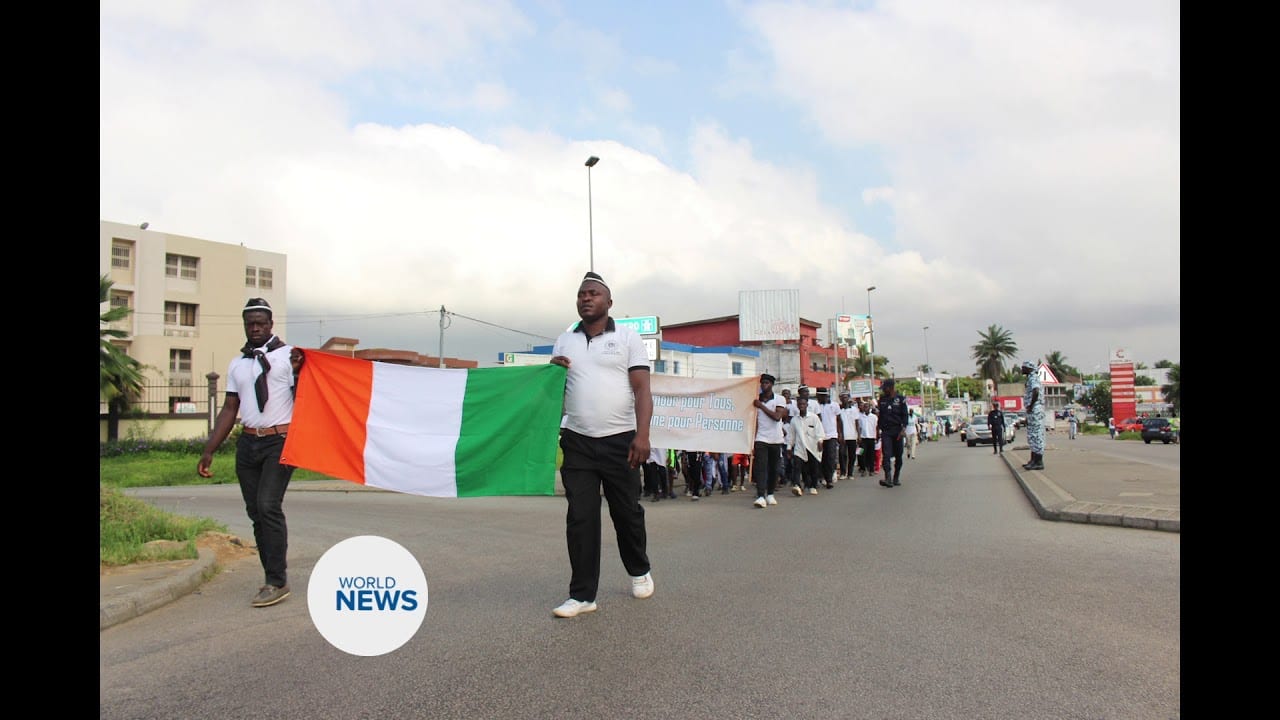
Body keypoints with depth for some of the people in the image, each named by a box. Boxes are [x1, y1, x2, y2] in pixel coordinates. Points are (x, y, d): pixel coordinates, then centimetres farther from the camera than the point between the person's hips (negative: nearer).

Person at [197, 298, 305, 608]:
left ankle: (277, 582, -8)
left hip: (279, 441, -6)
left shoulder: (289, 355, -2)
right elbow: (229, 410, 15)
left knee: (268, 506, -15)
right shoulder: (237, 364, 14)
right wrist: (208, 451, 12)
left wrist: (298, 371, -25)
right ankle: (273, 578, 18)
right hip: (247, 443, 6)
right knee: (255, 512, 8)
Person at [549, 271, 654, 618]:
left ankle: (639, 571, 35)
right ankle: (582, 595, 7)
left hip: (620, 440, -2)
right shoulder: (564, 341, 12)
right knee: (580, 518, -1)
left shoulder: (627, 337, 2)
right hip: (577, 442, 2)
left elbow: (642, 389, -4)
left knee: (627, 511, 10)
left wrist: (642, 435, -16)